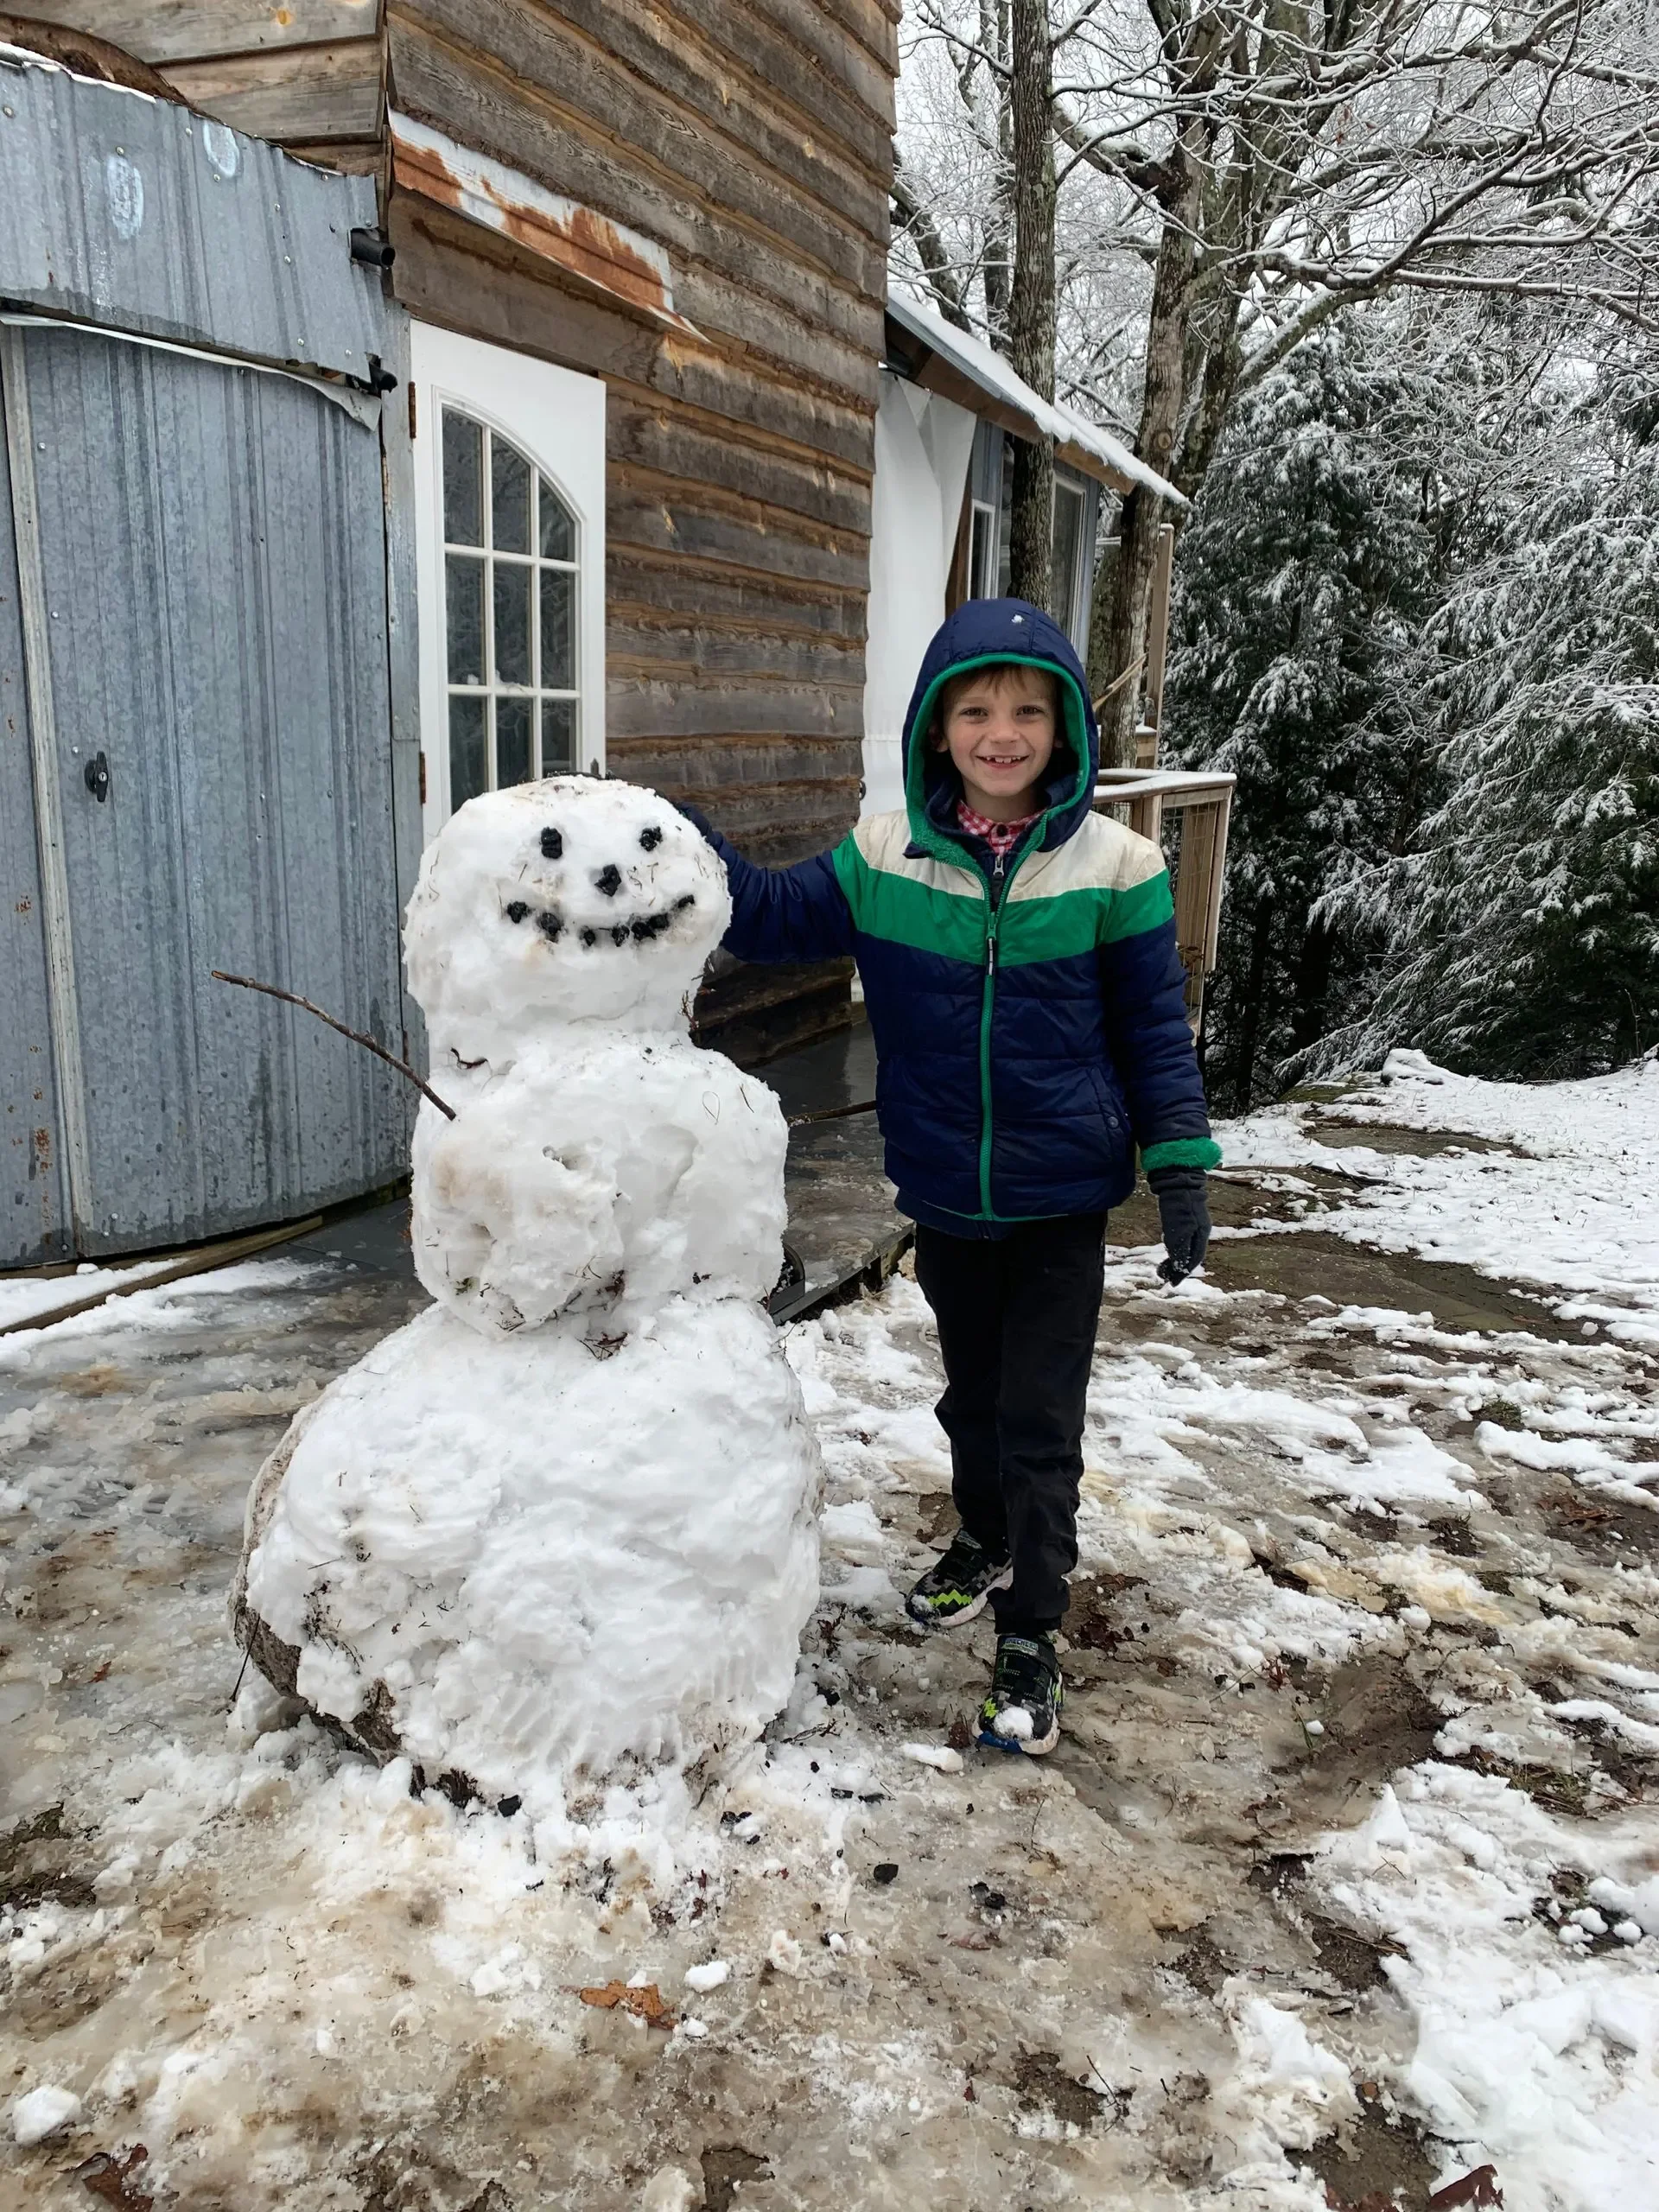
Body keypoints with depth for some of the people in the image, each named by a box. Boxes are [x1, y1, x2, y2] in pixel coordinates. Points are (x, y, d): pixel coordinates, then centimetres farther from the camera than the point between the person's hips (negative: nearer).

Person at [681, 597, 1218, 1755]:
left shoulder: (1112, 865, -9)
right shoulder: (885, 856, -5)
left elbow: (1154, 1027, -3)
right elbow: (774, 918, 5)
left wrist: (1180, 1163, -5)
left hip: (1061, 1198, -3)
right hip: (942, 1193, 3)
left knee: (1040, 1420, 2)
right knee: (972, 1391, 22)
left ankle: (1030, 1639, 18)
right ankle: (985, 1539, 48)